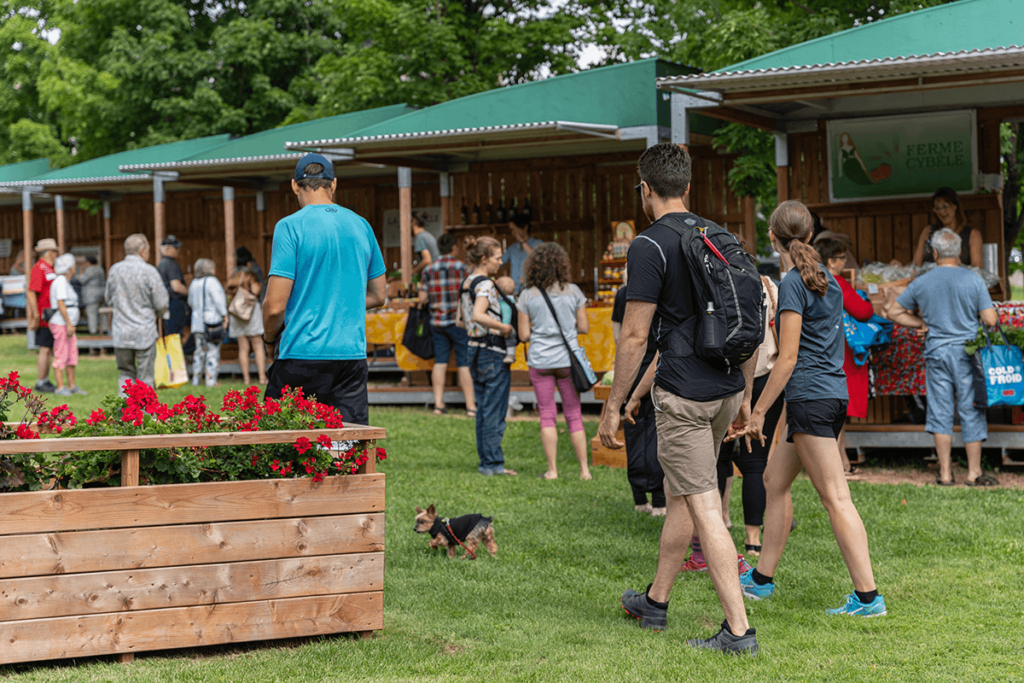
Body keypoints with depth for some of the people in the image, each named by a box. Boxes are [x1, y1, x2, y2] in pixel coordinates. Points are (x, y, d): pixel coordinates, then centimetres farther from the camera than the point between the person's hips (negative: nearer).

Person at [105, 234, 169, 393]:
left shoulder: (115, 269, 2)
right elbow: (161, 303, -8)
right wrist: (154, 314, 13)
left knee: (125, 373, 14)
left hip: (121, 332, 4)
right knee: (145, 376, 5)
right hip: (145, 332, -3)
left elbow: (108, 298, 13)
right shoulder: (149, 271, -11)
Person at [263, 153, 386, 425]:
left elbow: (275, 306, -11)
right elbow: (378, 296, 17)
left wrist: (270, 337, 8)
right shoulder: (361, 226, 9)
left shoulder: (290, 227, -7)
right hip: (353, 353, 4)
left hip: (303, 354, -4)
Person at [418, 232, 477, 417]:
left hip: (437, 322, 4)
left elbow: (422, 298, 4)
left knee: (440, 361, 8)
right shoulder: (462, 267, -6)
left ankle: (438, 403, 5)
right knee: (465, 363, -1)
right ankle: (470, 406, -1)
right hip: (459, 321, -4)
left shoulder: (428, 270, 4)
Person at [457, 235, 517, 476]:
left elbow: (461, 320, 19)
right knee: (495, 411, -3)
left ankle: (486, 461, 17)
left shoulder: (465, 284, 11)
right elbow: (478, 315, -30)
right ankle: (493, 463, 0)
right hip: (493, 352, -9)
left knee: (483, 409, 13)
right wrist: (504, 328, -21)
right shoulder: (486, 284, -16)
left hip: (474, 350, 9)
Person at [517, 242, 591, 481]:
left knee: (547, 415, 6)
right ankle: (584, 469, 7)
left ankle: (552, 470, 3)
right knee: (574, 415, 8)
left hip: (540, 361, -1)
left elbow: (524, 335, -3)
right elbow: (584, 327, 0)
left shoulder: (527, 296, -3)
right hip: (568, 359, 1)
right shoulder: (573, 292, -1)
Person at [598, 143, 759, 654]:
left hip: (682, 395, -8)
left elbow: (635, 335, -14)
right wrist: (745, 394, 22)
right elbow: (752, 322, 15)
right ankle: (655, 602, 34)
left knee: (705, 509, -6)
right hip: (725, 390, 8)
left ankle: (738, 629, -9)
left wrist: (613, 406, -7)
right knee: (678, 494, 21)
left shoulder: (650, 246, -11)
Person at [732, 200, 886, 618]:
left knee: (835, 498, -9)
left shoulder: (793, 284, -12)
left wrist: (758, 413, -12)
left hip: (810, 396, -9)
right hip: (834, 392, 9)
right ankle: (762, 579, 24)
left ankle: (868, 596, -10)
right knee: (775, 480, 17)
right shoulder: (827, 279, 14)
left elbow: (788, 358, -15)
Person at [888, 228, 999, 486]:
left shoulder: (921, 283, 1)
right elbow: (990, 319, -7)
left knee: (940, 411, 6)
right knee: (971, 410, 4)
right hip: (967, 352, -2)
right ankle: (974, 472, 7)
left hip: (936, 352, 2)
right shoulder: (973, 280, -6)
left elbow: (894, 313, 8)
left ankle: (945, 472, 7)